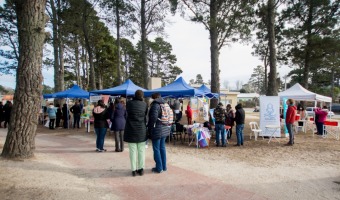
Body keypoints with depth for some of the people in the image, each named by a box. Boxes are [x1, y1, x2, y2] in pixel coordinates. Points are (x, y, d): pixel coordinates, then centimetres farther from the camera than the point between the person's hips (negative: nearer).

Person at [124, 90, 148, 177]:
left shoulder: (129, 103, -4)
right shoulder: (144, 104, -4)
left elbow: (128, 113, 8)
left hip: (131, 129, 0)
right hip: (142, 130, 1)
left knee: (133, 150, 6)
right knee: (141, 150, 10)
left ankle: (134, 170, 10)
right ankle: (141, 169, 15)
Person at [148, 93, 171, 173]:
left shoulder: (155, 105, -13)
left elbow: (153, 117, -22)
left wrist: (150, 128, -10)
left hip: (157, 130, -8)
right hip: (165, 129, 8)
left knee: (156, 149, 2)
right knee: (162, 148, 16)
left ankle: (159, 168, 9)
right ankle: (164, 166, 24)